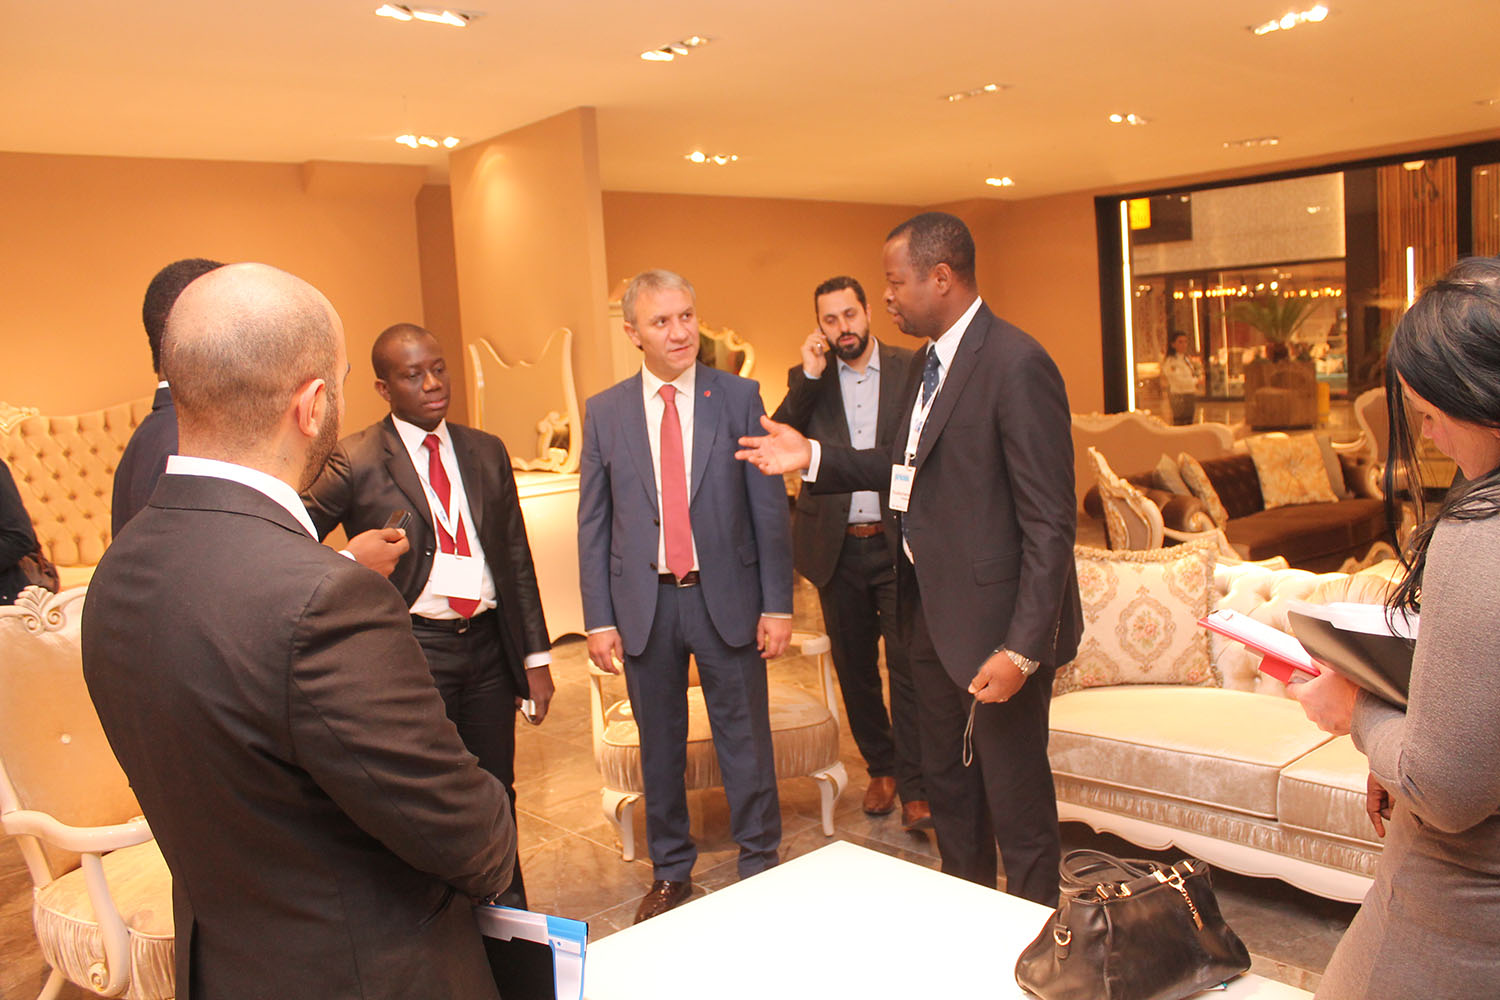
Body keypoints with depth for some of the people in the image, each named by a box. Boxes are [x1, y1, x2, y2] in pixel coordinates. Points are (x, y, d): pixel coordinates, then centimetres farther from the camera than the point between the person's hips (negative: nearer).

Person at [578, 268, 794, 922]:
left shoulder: (739, 397, -2)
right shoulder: (604, 413, 1)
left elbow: (769, 507, -2)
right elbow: (593, 523, 3)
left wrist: (777, 604, -5)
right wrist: (599, 619, -1)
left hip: (726, 596, -1)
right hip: (644, 602, 2)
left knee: (746, 740, 9)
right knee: (659, 745, 14)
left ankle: (760, 864, 29)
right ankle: (670, 871, 33)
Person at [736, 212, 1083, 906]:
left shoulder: (1016, 366, -20)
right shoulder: (929, 363, 10)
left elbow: (1050, 523, -22)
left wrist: (1022, 648, -24)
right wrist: (812, 457, 7)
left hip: (995, 622, -9)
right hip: (931, 613, 9)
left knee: (1016, 797, 7)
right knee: (947, 781, 22)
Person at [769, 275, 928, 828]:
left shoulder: (911, 369, 0)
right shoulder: (811, 380, 6)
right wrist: (808, 376, -14)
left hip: (898, 543, -2)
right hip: (837, 548, 3)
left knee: (907, 664, -5)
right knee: (854, 667, 13)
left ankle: (913, 787, 6)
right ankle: (879, 768, 31)